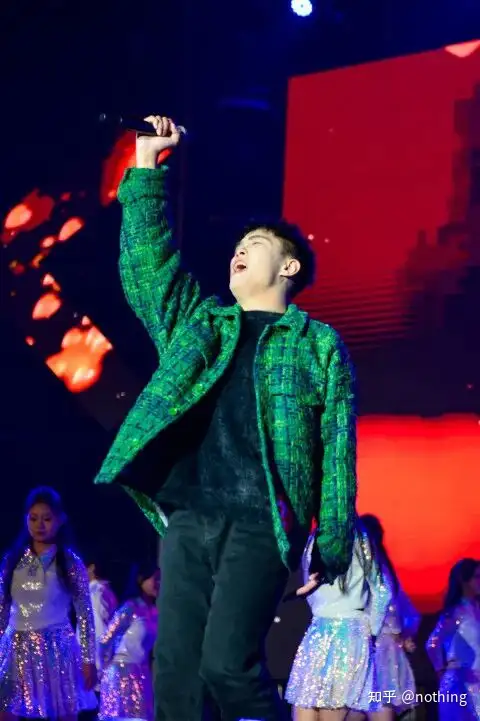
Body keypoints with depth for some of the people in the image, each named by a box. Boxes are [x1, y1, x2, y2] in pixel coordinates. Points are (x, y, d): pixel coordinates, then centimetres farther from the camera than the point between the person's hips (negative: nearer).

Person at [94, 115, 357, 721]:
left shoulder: (318, 345, 10)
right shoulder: (195, 322, 22)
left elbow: (337, 448, 4)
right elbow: (145, 259, 16)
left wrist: (333, 543, -4)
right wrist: (146, 163, 12)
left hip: (262, 523, -4)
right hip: (187, 519, 4)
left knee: (227, 663, -20)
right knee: (175, 670, -3)